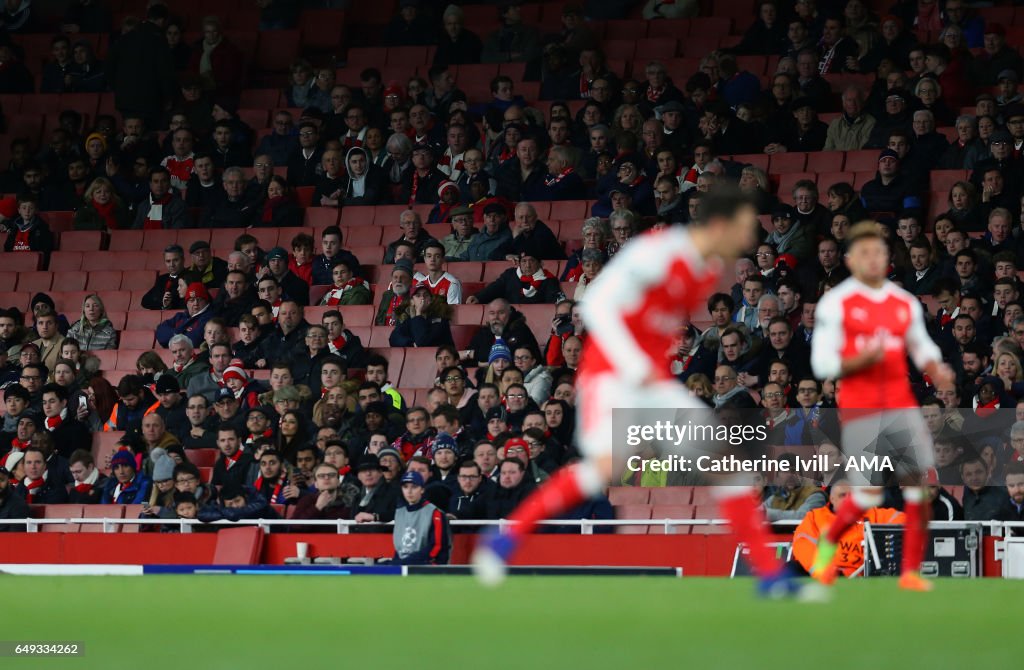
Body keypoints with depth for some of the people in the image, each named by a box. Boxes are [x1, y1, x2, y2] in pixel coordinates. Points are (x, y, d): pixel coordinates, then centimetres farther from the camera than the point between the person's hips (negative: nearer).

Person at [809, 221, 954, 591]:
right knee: (869, 495, -8)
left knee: (918, 484, -6)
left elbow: (921, 346, 23)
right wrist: (863, 360, -21)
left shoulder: (906, 303, 11)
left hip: (902, 406, 4)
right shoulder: (835, 304, -4)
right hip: (859, 409, -4)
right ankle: (828, 543, 21)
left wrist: (935, 369, 2)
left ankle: (911, 571, 3)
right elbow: (823, 363, -6)